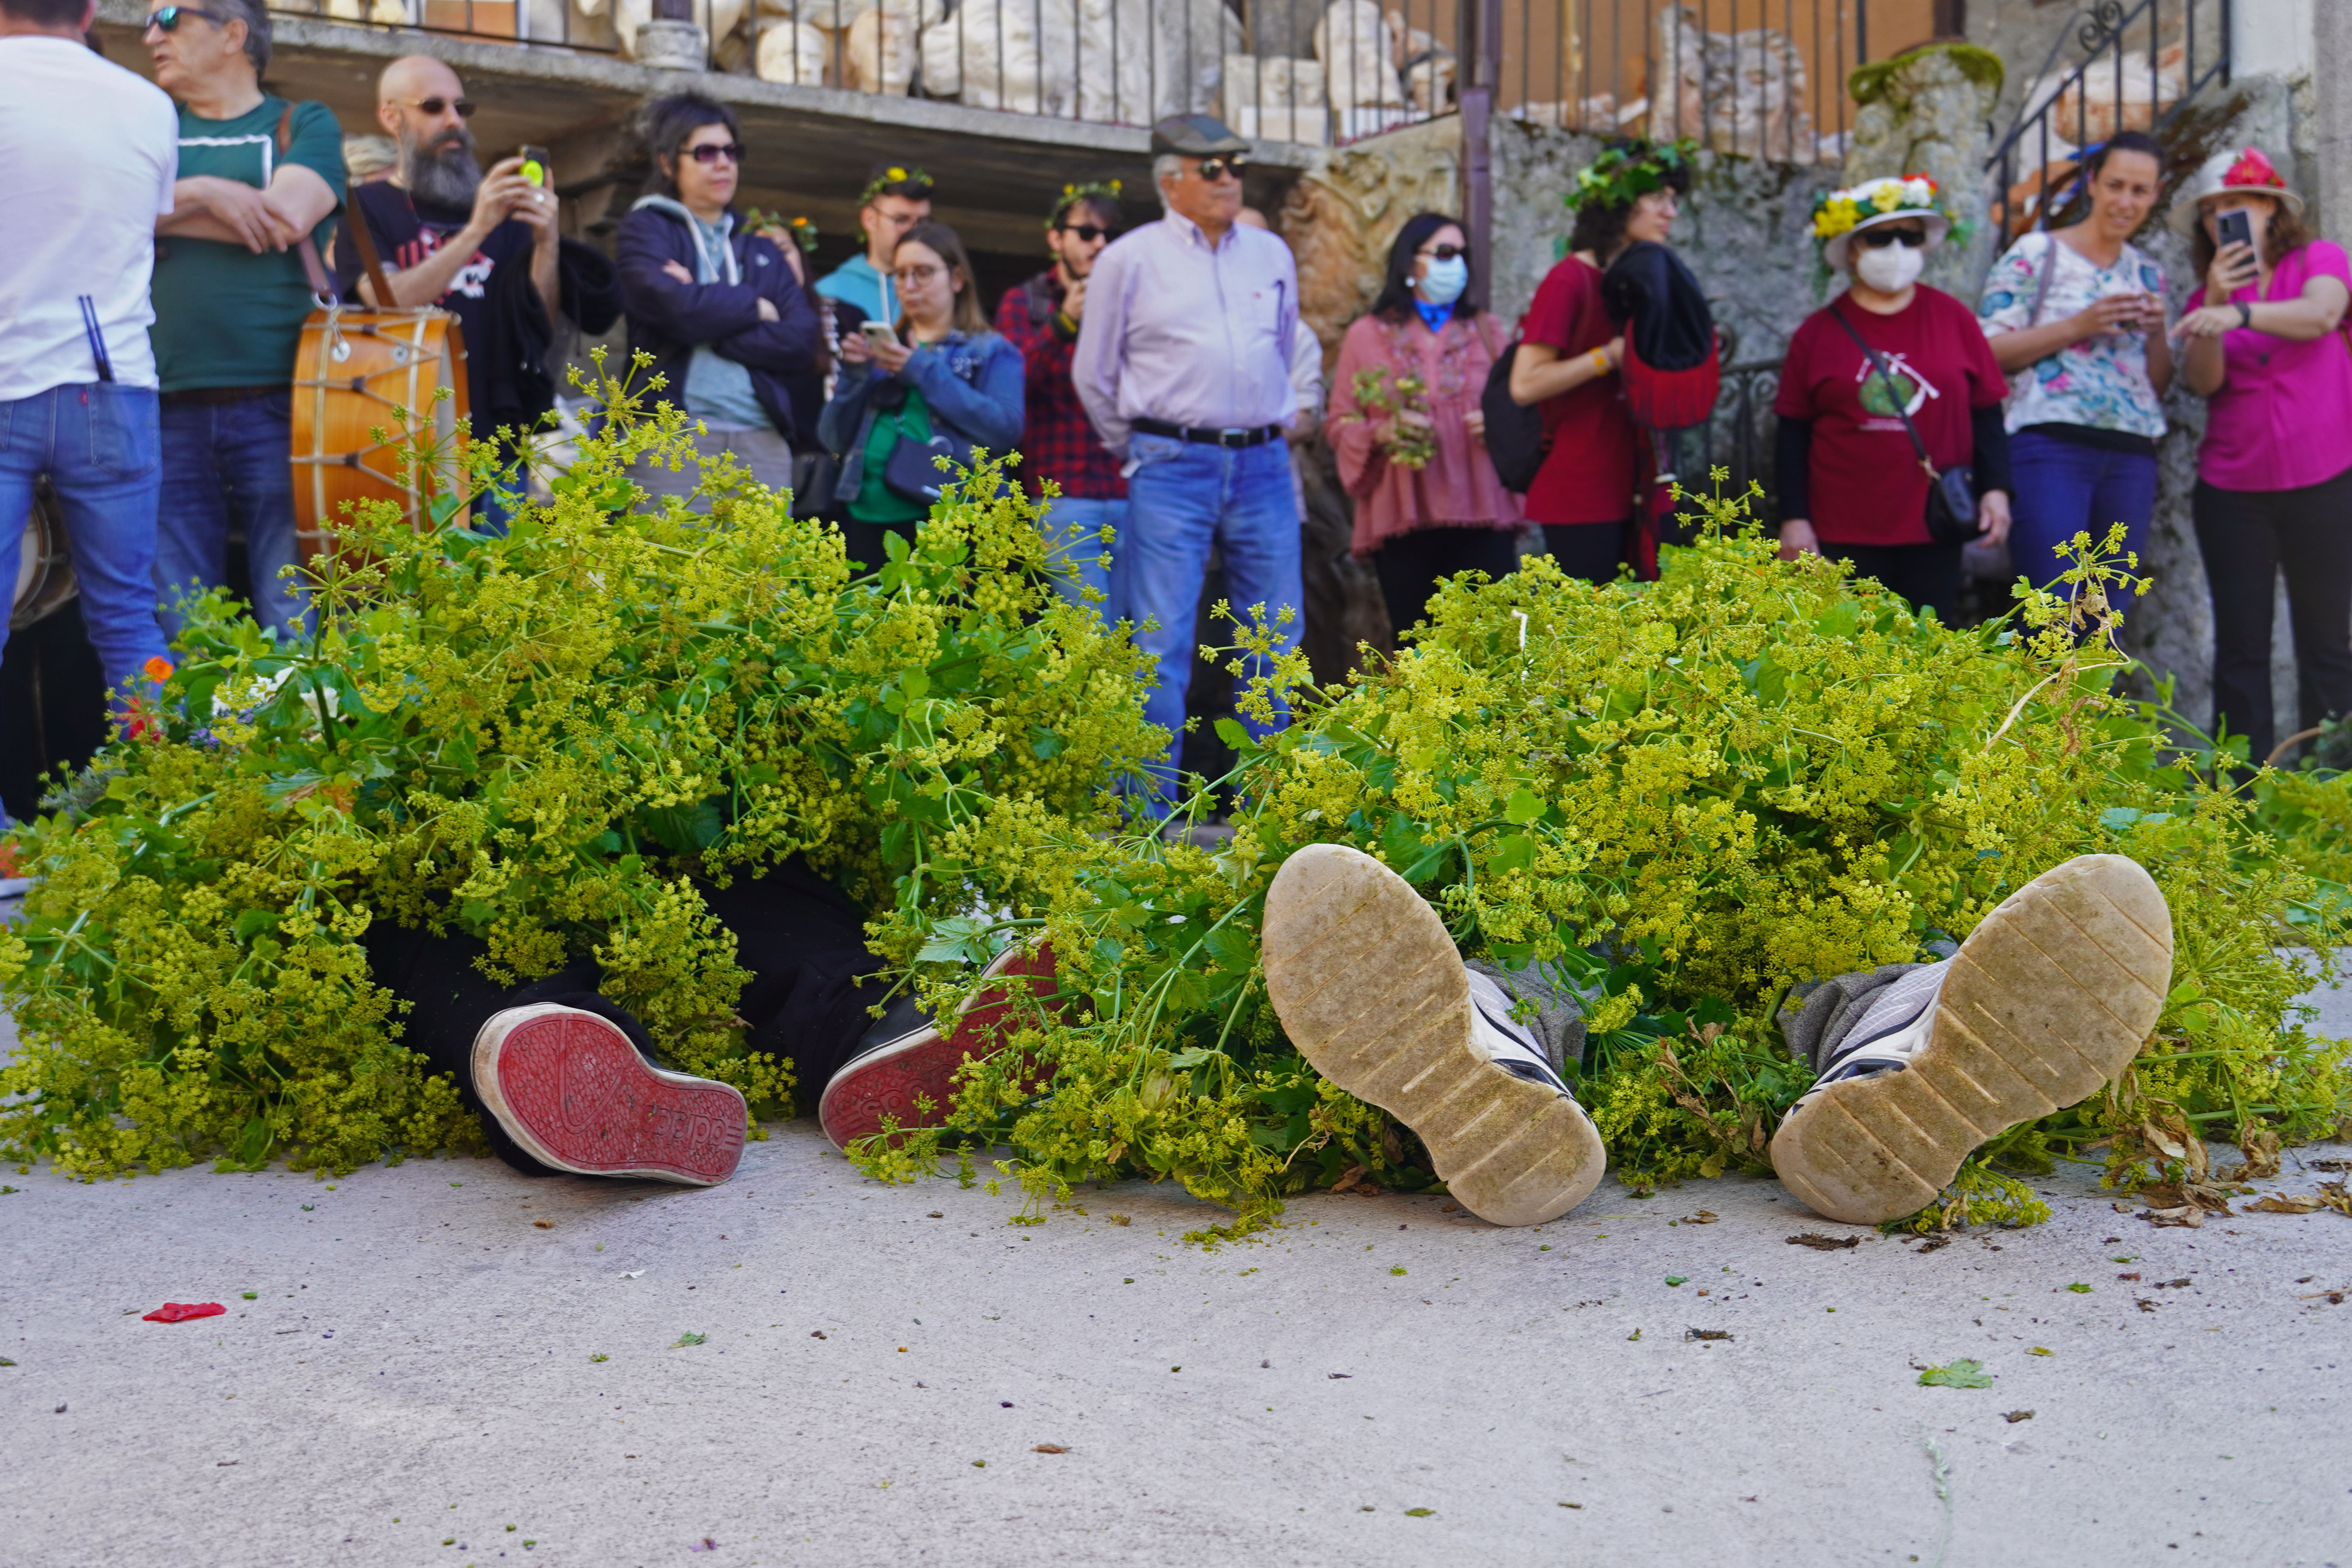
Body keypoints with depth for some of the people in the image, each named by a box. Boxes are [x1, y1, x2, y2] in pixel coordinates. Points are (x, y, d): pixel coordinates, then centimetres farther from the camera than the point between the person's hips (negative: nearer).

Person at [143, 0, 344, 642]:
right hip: (170, 409, 3)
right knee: (183, 629, 1)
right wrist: (205, 193, -7)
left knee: (295, 615, -7)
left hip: (277, 402, -3)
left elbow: (290, 215, -8)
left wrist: (158, 208, 0)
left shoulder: (304, 125, 11)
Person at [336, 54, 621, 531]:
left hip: (500, 443, 3)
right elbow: (388, 303, -12)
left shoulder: (502, 206, 16)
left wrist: (548, 242, -10)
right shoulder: (366, 207, 7)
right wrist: (476, 231, -20)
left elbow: (543, 327, 7)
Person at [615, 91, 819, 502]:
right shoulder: (647, 228, 11)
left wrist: (707, 324, -3)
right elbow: (676, 309, -10)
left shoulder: (762, 250, 22)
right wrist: (754, 307, 6)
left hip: (762, 440, 4)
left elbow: (801, 342, 6)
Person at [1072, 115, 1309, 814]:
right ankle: (1150, 809, -2)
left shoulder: (1272, 255, 14)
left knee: (1276, 639, 5)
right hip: (1173, 468, -4)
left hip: (1263, 464, 4)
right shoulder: (1129, 260, 2)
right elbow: (1093, 375, 9)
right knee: (1161, 645, -7)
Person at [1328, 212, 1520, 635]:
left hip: (1481, 510, 1)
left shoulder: (1484, 330, 17)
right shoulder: (1367, 336, 10)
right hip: (1403, 517, -1)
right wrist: (1383, 432, -14)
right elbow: (1340, 425, 6)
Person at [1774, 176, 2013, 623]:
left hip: (1933, 533, 1)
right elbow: (1793, 435, 5)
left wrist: (1996, 488, 0)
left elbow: (1986, 414, 10)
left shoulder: (1952, 319, 7)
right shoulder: (1817, 333, 4)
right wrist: (1794, 519, -1)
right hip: (1843, 535, -1)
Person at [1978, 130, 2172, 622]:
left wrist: (2158, 331, 1)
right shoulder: (2036, 255, 3)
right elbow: (1987, 352, -5)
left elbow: (2161, 385, 20)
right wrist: (2078, 327, -11)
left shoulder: (2148, 275, 19)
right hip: (2050, 447, -6)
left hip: (2131, 458, 6)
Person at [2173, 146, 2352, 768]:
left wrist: (2240, 313, -37)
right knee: (2241, 648, 3)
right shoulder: (2207, 296, 10)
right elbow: (2203, 382, -5)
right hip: (2231, 489, 3)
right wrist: (2215, 299, -18)